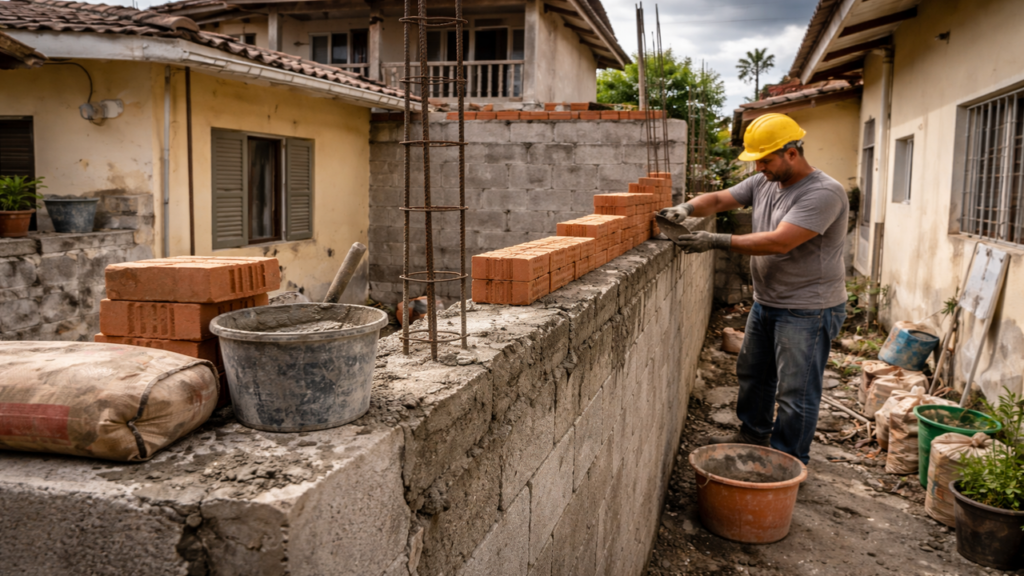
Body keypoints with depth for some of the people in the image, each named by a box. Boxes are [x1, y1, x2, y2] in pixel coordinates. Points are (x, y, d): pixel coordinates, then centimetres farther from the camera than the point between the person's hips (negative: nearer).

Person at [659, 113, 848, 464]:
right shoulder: (763, 183, 5)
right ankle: (753, 436, 41)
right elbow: (719, 200, 7)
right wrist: (687, 208, -14)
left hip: (808, 312, -9)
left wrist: (717, 242, -30)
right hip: (765, 304, 9)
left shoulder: (823, 193, -22)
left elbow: (779, 242, -30)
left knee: (795, 392, 1)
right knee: (752, 374, 21)